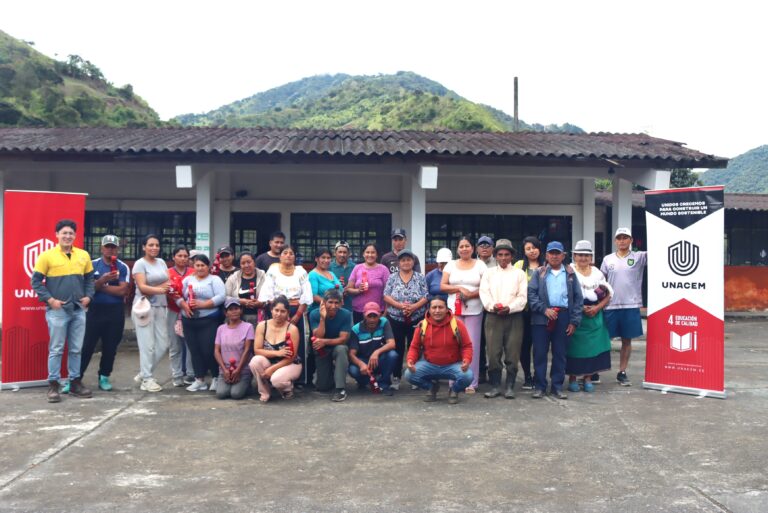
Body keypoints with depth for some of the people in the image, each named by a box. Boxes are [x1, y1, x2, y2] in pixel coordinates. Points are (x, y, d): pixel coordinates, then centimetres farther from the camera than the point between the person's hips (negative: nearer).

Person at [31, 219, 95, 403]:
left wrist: (88, 296, 2)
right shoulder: (47, 256, -6)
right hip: (57, 310, -4)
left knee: (76, 349, 11)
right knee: (56, 349, 1)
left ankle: (75, 382, 20)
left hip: (78, 310, 4)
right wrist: (49, 299, -12)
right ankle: (53, 385, 9)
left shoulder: (83, 255, 7)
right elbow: (36, 281, -4)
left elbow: (89, 278, 17)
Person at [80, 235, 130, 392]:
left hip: (115, 312, 0)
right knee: (86, 345, -1)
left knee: (110, 347, 8)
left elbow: (122, 291, -10)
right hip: (95, 310, 0)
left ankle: (104, 377, 20)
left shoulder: (123, 267, 0)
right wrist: (102, 280, -22)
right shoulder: (93, 265, 3)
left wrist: (100, 286, -7)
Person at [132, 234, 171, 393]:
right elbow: (142, 287, -15)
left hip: (161, 307, 6)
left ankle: (143, 373, 19)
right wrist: (160, 290, -30)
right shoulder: (140, 263, -4)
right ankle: (147, 379, 3)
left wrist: (152, 289, -12)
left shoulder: (161, 262, 14)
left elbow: (169, 283, 6)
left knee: (163, 344, 4)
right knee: (148, 345, -6)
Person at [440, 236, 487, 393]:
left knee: (472, 344, -2)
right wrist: (459, 288, -9)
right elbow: (442, 286, 5)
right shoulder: (451, 264, 10)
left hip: (474, 311, -1)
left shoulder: (480, 265, 5)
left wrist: (472, 294, -14)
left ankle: (471, 382, 5)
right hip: (454, 310, 1)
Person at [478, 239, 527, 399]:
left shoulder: (519, 273, 9)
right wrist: (492, 306, -17)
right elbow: (484, 293, 2)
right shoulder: (488, 273, 13)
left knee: (512, 354, -1)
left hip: (514, 317, 0)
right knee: (493, 353, -3)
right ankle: (495, 386, 6)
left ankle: (510, 387, 7)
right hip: (493, 317, 1)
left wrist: (509, 308, -15)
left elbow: (522, 297, 1)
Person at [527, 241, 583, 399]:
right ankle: (540, 386, 9)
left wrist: (574, 321, 0)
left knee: (560, 353, 6)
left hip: (563, 317, 1)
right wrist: (544, 309, -13)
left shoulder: (570, 274, 11)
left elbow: (578, 298, 8)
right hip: (542, 317, -1)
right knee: (540, 353, 1)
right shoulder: (539, 273, 9)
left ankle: (557, 386, 16)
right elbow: (531, 293, 0)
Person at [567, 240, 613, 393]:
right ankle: (572, 378, 6)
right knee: (574, 347, -4)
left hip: (594, 316, 4)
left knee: (592, 345, 1)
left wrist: (597, 307, -6)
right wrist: (580, 308, -16)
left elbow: (608, 294, 11)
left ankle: (588, 378, 11)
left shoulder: (597, 273, 13)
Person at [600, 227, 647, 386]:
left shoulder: (639, 257, 2)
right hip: (610, 306, 0)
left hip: (631, 306, 0)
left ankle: (622, 373, 20)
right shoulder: (608, 259, 7)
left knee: (627, 340, 8)